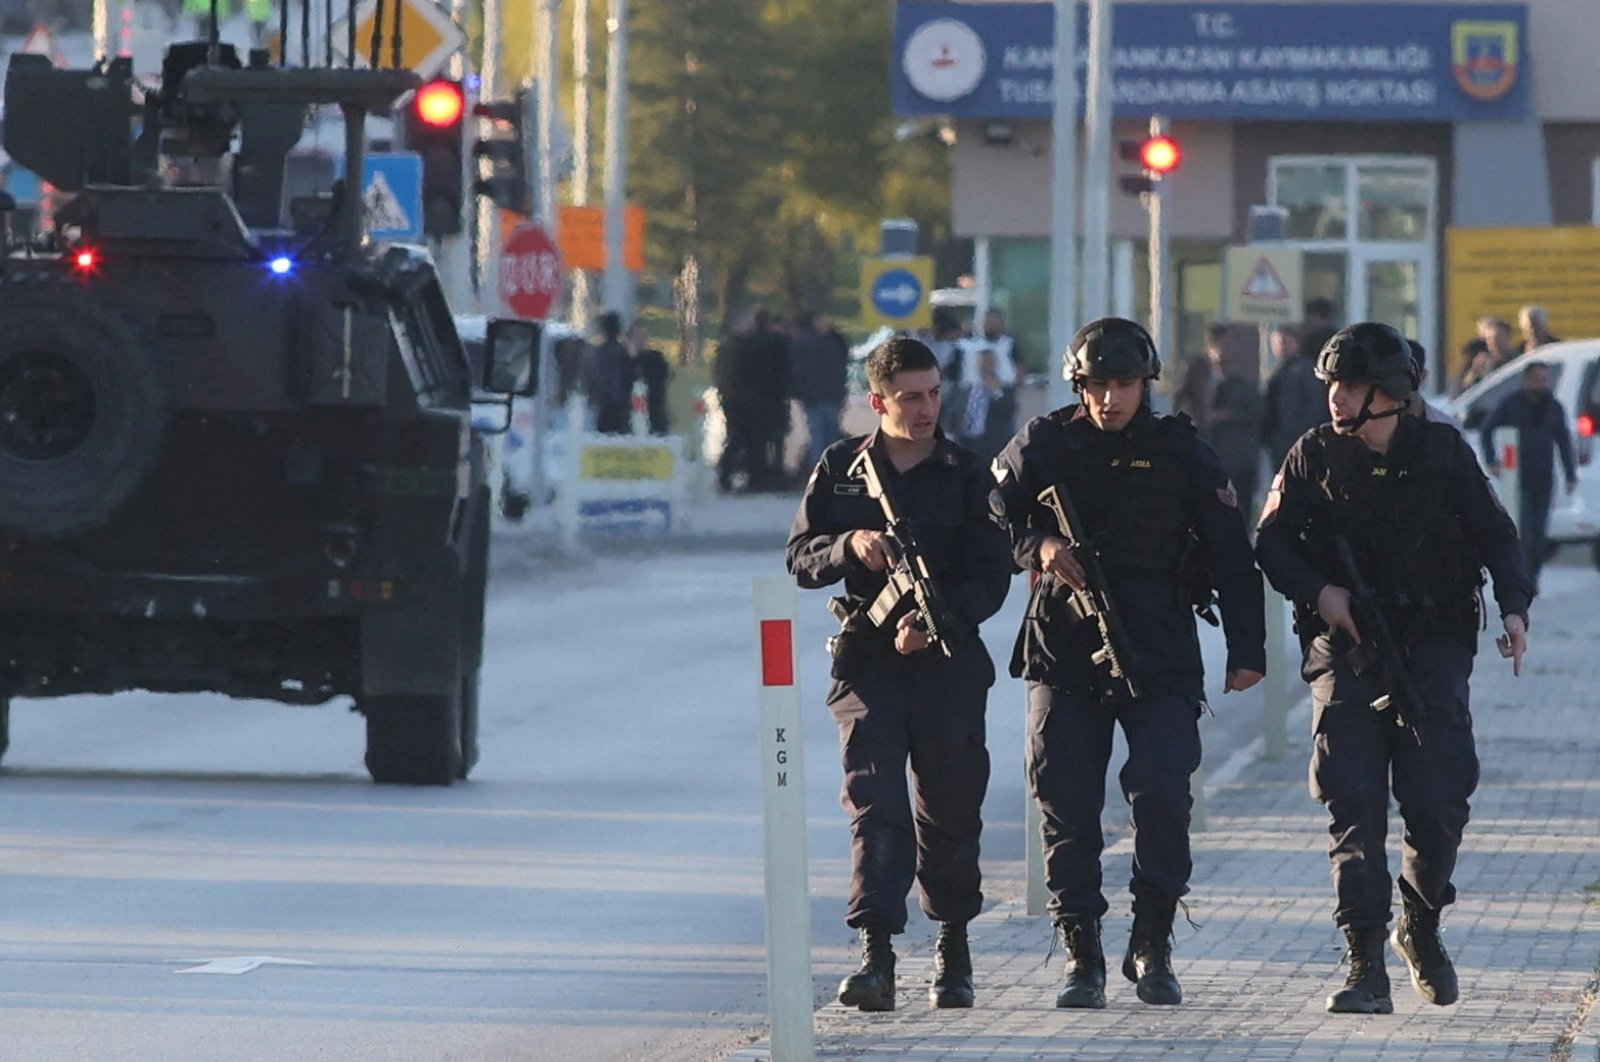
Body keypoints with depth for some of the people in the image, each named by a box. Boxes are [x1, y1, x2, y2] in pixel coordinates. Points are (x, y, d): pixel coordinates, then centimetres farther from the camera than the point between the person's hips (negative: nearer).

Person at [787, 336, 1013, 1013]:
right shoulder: (841, 469, 8)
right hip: (868, 660, 0)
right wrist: (851, 545, -13)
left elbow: (991, 576, -2)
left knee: (949, 811, 7)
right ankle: (876, 956, -22)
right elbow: (801, 557, 8)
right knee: (875, 802, -13)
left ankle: (953, 945, 27)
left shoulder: (967, 476, 4)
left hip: (948, 660, 0)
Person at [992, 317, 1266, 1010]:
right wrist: (1037, 546, -10)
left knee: (1161, 796, -14)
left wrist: (1246, 650, 4)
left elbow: (1231, 555, 8)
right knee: (1066, 808, -2)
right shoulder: (1043, 445, 7)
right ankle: (1081, 958, 5)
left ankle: (1153, 948, 0)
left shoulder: (1182, 454, 5)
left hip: (1160, 660, -1)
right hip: (1063, 654, 1)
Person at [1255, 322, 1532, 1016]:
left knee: (1437, 804, -6)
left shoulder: (1442, 453, 3)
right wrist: (1318, 591, -13)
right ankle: (1366, 968, -9)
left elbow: (1495, 535, 8)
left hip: (1433, 651, 0)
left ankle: (1422, 927, 23)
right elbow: (1270, 542, 4)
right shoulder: (1315, 456, 3)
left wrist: (1513, 607, -6)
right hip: (1345, 648, 0)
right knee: (1354, 807, -9)